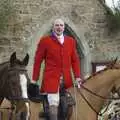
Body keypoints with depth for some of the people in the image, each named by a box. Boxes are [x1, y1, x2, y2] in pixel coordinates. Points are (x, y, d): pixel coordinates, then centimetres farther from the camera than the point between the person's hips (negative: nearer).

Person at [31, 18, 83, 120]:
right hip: (51, 78, -3)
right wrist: (34, 79, -1)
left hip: (67, 79, 4)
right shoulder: (45, 41, 1)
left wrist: (77, 76, 3)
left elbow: (75, 60, 12)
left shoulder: (71, 41, 12)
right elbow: (38, 60, 2)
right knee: (54, 103, -7)